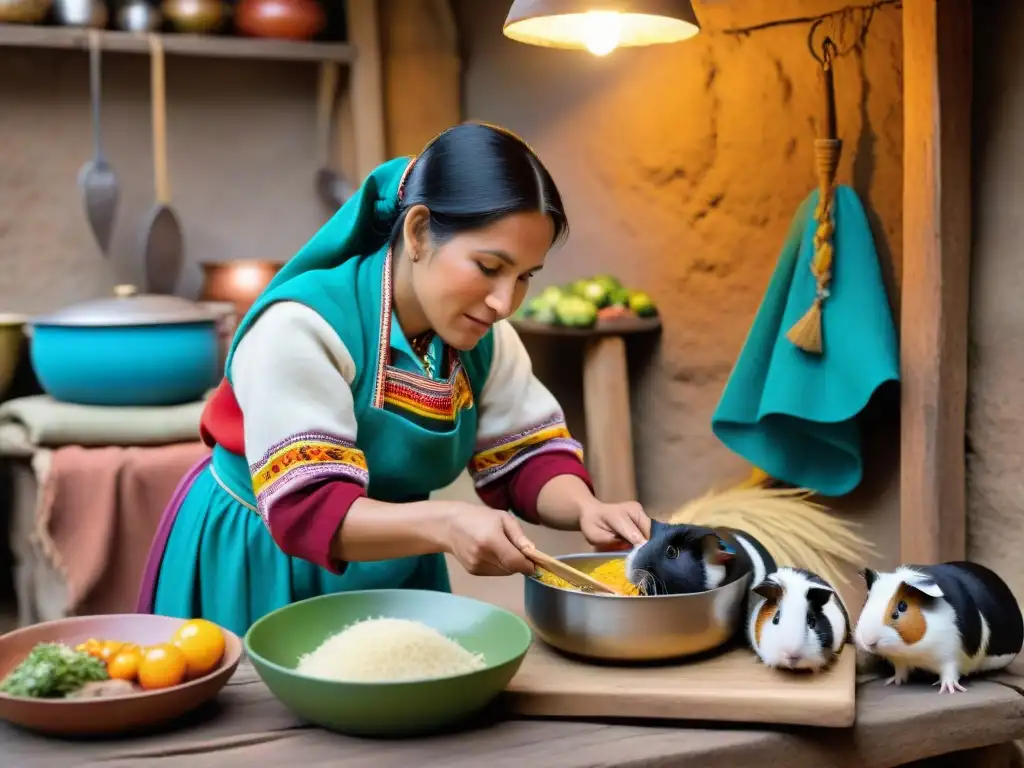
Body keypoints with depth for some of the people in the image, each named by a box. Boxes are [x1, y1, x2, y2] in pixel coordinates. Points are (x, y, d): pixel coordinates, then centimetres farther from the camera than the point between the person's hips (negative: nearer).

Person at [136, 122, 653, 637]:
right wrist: (444, 524, -48)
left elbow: (528, 454, -6)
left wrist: (585, 509, -27)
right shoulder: (301, 328, -29)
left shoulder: (481, 334, -8)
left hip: (394, 574, 6)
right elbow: (305, 508, -34)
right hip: (263, 570, -5)